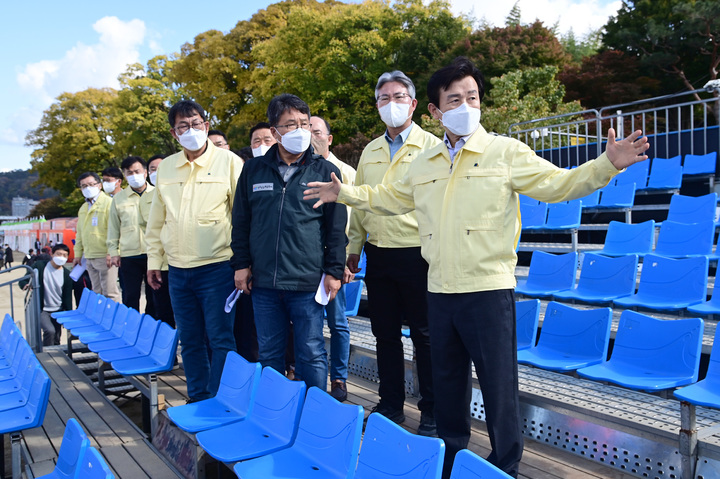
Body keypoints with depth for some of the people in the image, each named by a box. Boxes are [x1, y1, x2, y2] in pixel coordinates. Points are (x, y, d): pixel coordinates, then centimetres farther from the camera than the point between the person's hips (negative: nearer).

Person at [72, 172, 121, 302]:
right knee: (97, 292, 12)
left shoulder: (108, 202, -6)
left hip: (104, 256, -8)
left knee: (109, 292, -8)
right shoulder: (83, 208, 20)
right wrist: (78, 254, 22)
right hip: (89, 257, 8)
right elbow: (79, 233, 26)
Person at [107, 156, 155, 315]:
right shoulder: (118, 198, 10)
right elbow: (113, 227, 12)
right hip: (128, 256, 1)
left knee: (153, 297, 7)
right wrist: (113, 252, 5)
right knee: (130, 298, 4)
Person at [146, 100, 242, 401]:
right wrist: (153, 259, 14)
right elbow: (156, 220, 17)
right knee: (190, 341, 14)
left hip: (216, 267, -5)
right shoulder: (165, 167, 11)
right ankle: (197, 401, 28)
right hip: (178, 270, 5)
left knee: (221, 339, -2)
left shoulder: (228, 161, -3)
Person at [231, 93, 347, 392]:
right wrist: (241, 263, 7)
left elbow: (336, 227, 2)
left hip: (308, 282, -3)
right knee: (269, 353, 12)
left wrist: (334, 271, -2)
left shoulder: (325, 171, 3)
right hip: (263, 282, 3)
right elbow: (240, 222, 13)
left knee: (311, 354, 4)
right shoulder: (254, 170, 9)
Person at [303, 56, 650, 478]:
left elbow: (558, 185, -6)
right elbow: (393, 198, 27)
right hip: (440, 291, 5)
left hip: (490, 289, -5)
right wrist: (345, 193, 24)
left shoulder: (506, 152, -2)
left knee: (499, 384, 3)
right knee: (447, 382, 18)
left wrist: (607, 165, -19)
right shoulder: (424, 164, 13)